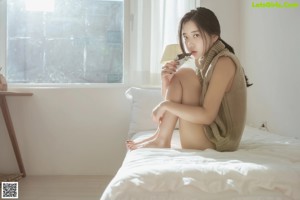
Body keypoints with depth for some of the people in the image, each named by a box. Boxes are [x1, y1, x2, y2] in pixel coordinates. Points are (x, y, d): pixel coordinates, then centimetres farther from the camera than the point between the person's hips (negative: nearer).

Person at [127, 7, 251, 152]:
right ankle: (161, 138, 1)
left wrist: (166, 104, -19)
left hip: (215, 142, -9)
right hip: (208, 140, 9)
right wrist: (166, 83, -10)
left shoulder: (224, 62, -15)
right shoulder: (204, 62, 11)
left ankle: (161, 141, -9)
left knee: (183, 75, -16)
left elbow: (207, 115, -26)